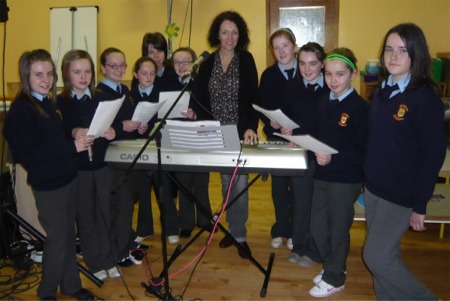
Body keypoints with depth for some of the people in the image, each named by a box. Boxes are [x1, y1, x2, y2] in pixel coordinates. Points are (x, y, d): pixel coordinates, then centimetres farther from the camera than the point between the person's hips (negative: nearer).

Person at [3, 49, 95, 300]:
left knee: (69, 235, 17)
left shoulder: (52, 103, 8)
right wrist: (73, 146, -24)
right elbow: (28, 154, -23)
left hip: (68, 177, 7)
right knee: (57, 238, 5)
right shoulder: (20, 110, -14)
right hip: (48, 184, -7)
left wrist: (79, 136, 1)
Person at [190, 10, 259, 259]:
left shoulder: (246, 60, -3)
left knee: (239, 182, -3)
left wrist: (250, 127, -22)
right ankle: (233, 229, 27)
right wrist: (195, 115, -17)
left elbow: (252, 97, -10)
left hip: (240, 133, -3)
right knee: (226, 182, 12)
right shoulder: (208, 62, 6)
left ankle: (239, 234, 12)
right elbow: (199, 97, 3)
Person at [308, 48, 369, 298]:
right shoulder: (324, 103, 7)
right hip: (322, 175, 7)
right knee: (317, 226, 15)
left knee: (338, 228, 8)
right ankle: (331, 267, 38)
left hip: (346, 179, -7)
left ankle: (335, 278, 28)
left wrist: (333, 157, -28)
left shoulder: (359, 107, -15)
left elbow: (364, 152, -18)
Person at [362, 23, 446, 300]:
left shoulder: (426, 98, -15)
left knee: (376, 257, -1)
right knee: (385, 254, 16)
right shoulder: (382, 91, 5)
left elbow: (434, 153, -15)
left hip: (401, 194, -6)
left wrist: (420, 204, -14)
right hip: (373, 187, 6)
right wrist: (366, 178, 9)